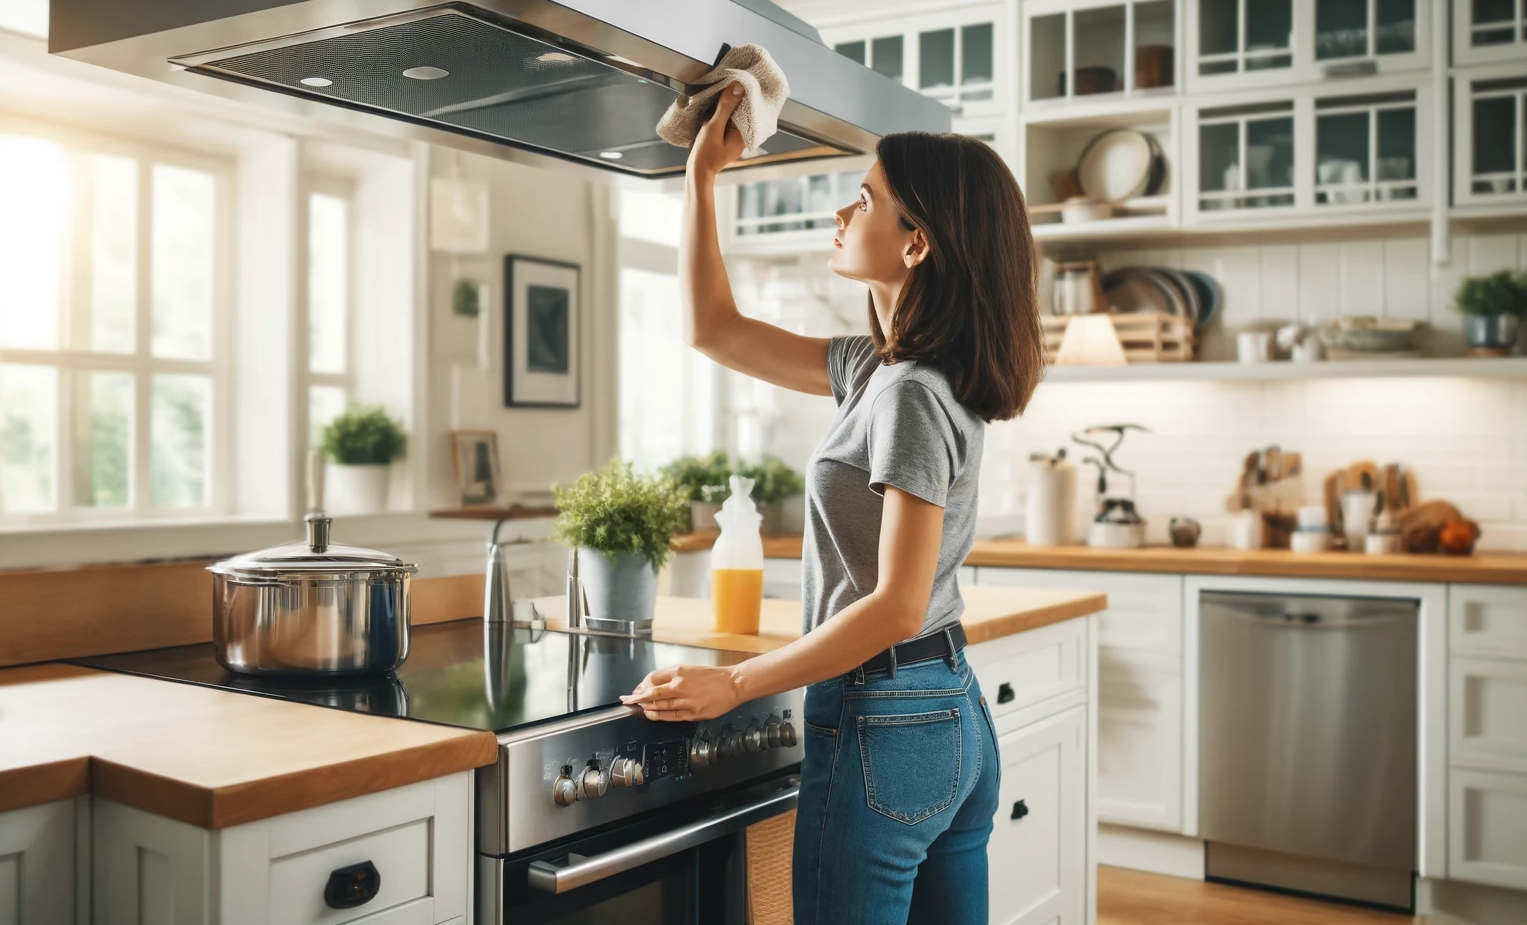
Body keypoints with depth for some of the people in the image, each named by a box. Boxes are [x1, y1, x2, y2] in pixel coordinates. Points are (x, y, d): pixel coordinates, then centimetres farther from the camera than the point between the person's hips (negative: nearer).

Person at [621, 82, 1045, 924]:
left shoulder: (913, 396, -20)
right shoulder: (880, 368, 8)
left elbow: (897, 607, -22)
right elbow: (712, 329, 15)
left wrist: (734, 684, -19)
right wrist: (702, 178, 13)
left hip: (883, 727, -9)